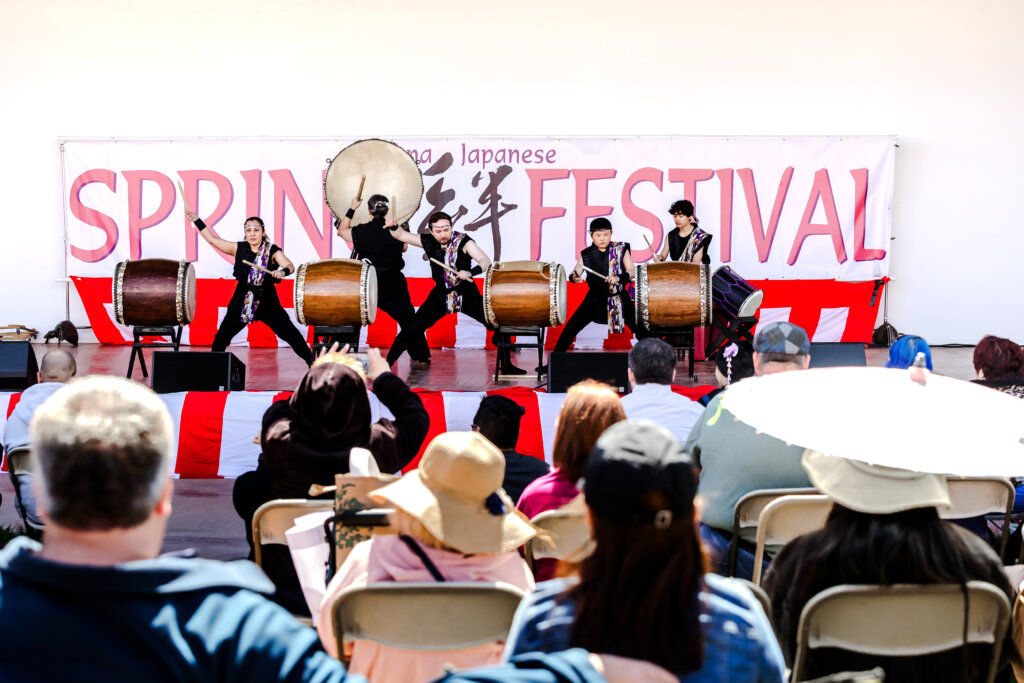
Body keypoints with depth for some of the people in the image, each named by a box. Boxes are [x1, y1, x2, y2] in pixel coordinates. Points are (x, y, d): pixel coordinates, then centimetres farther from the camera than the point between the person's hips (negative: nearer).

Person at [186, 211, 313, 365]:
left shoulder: (272, 251, -6)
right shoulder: (238, 248, 3)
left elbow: (290, 266, -18)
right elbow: (212, 239, 9)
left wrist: (283, 272, -41)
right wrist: (197, 220, 6)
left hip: (266, 301, -3)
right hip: (242, 300, 3)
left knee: (289, 333, -7)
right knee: (221, 336, 3)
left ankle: (311, 361, 5)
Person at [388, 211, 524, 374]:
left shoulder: (462, 241, -15)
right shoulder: (427, 241, -3)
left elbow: (486, 261, -24)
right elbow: (401, 235, 4)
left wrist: (470, 272, -43)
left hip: (466, 294, -2)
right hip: (441, 294, 3)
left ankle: (506, 366, 0)